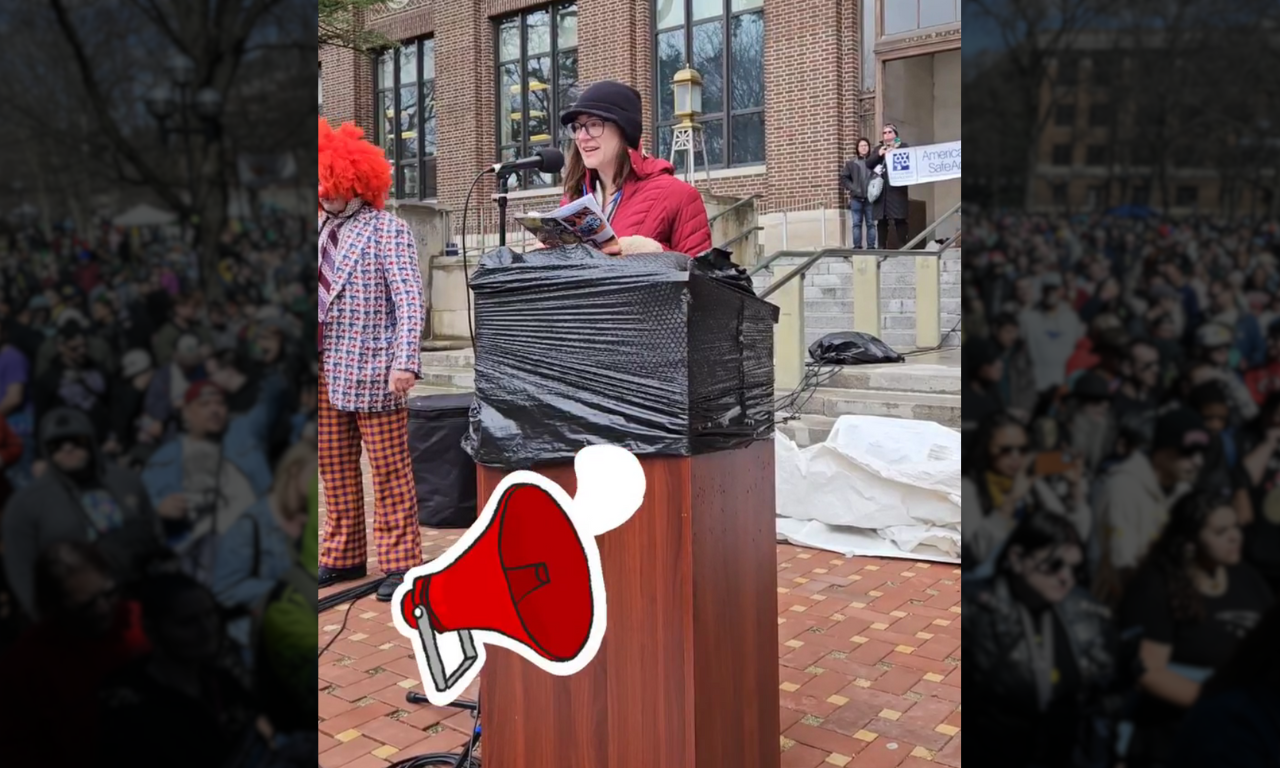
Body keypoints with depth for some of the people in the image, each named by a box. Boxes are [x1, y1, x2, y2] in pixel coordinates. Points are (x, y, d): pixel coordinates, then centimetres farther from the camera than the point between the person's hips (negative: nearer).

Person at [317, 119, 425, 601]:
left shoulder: (387, 230, -3)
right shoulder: (324, 233, 15)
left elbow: (409, 300, -11)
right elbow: (319, 297, 16)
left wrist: (405, 362, -21)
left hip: (372, 370, -6)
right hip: (326, 372, 7)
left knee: (389, 471, 0)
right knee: (334, 470, 12)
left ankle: (401, 561, 9)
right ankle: (343, 556, 24)